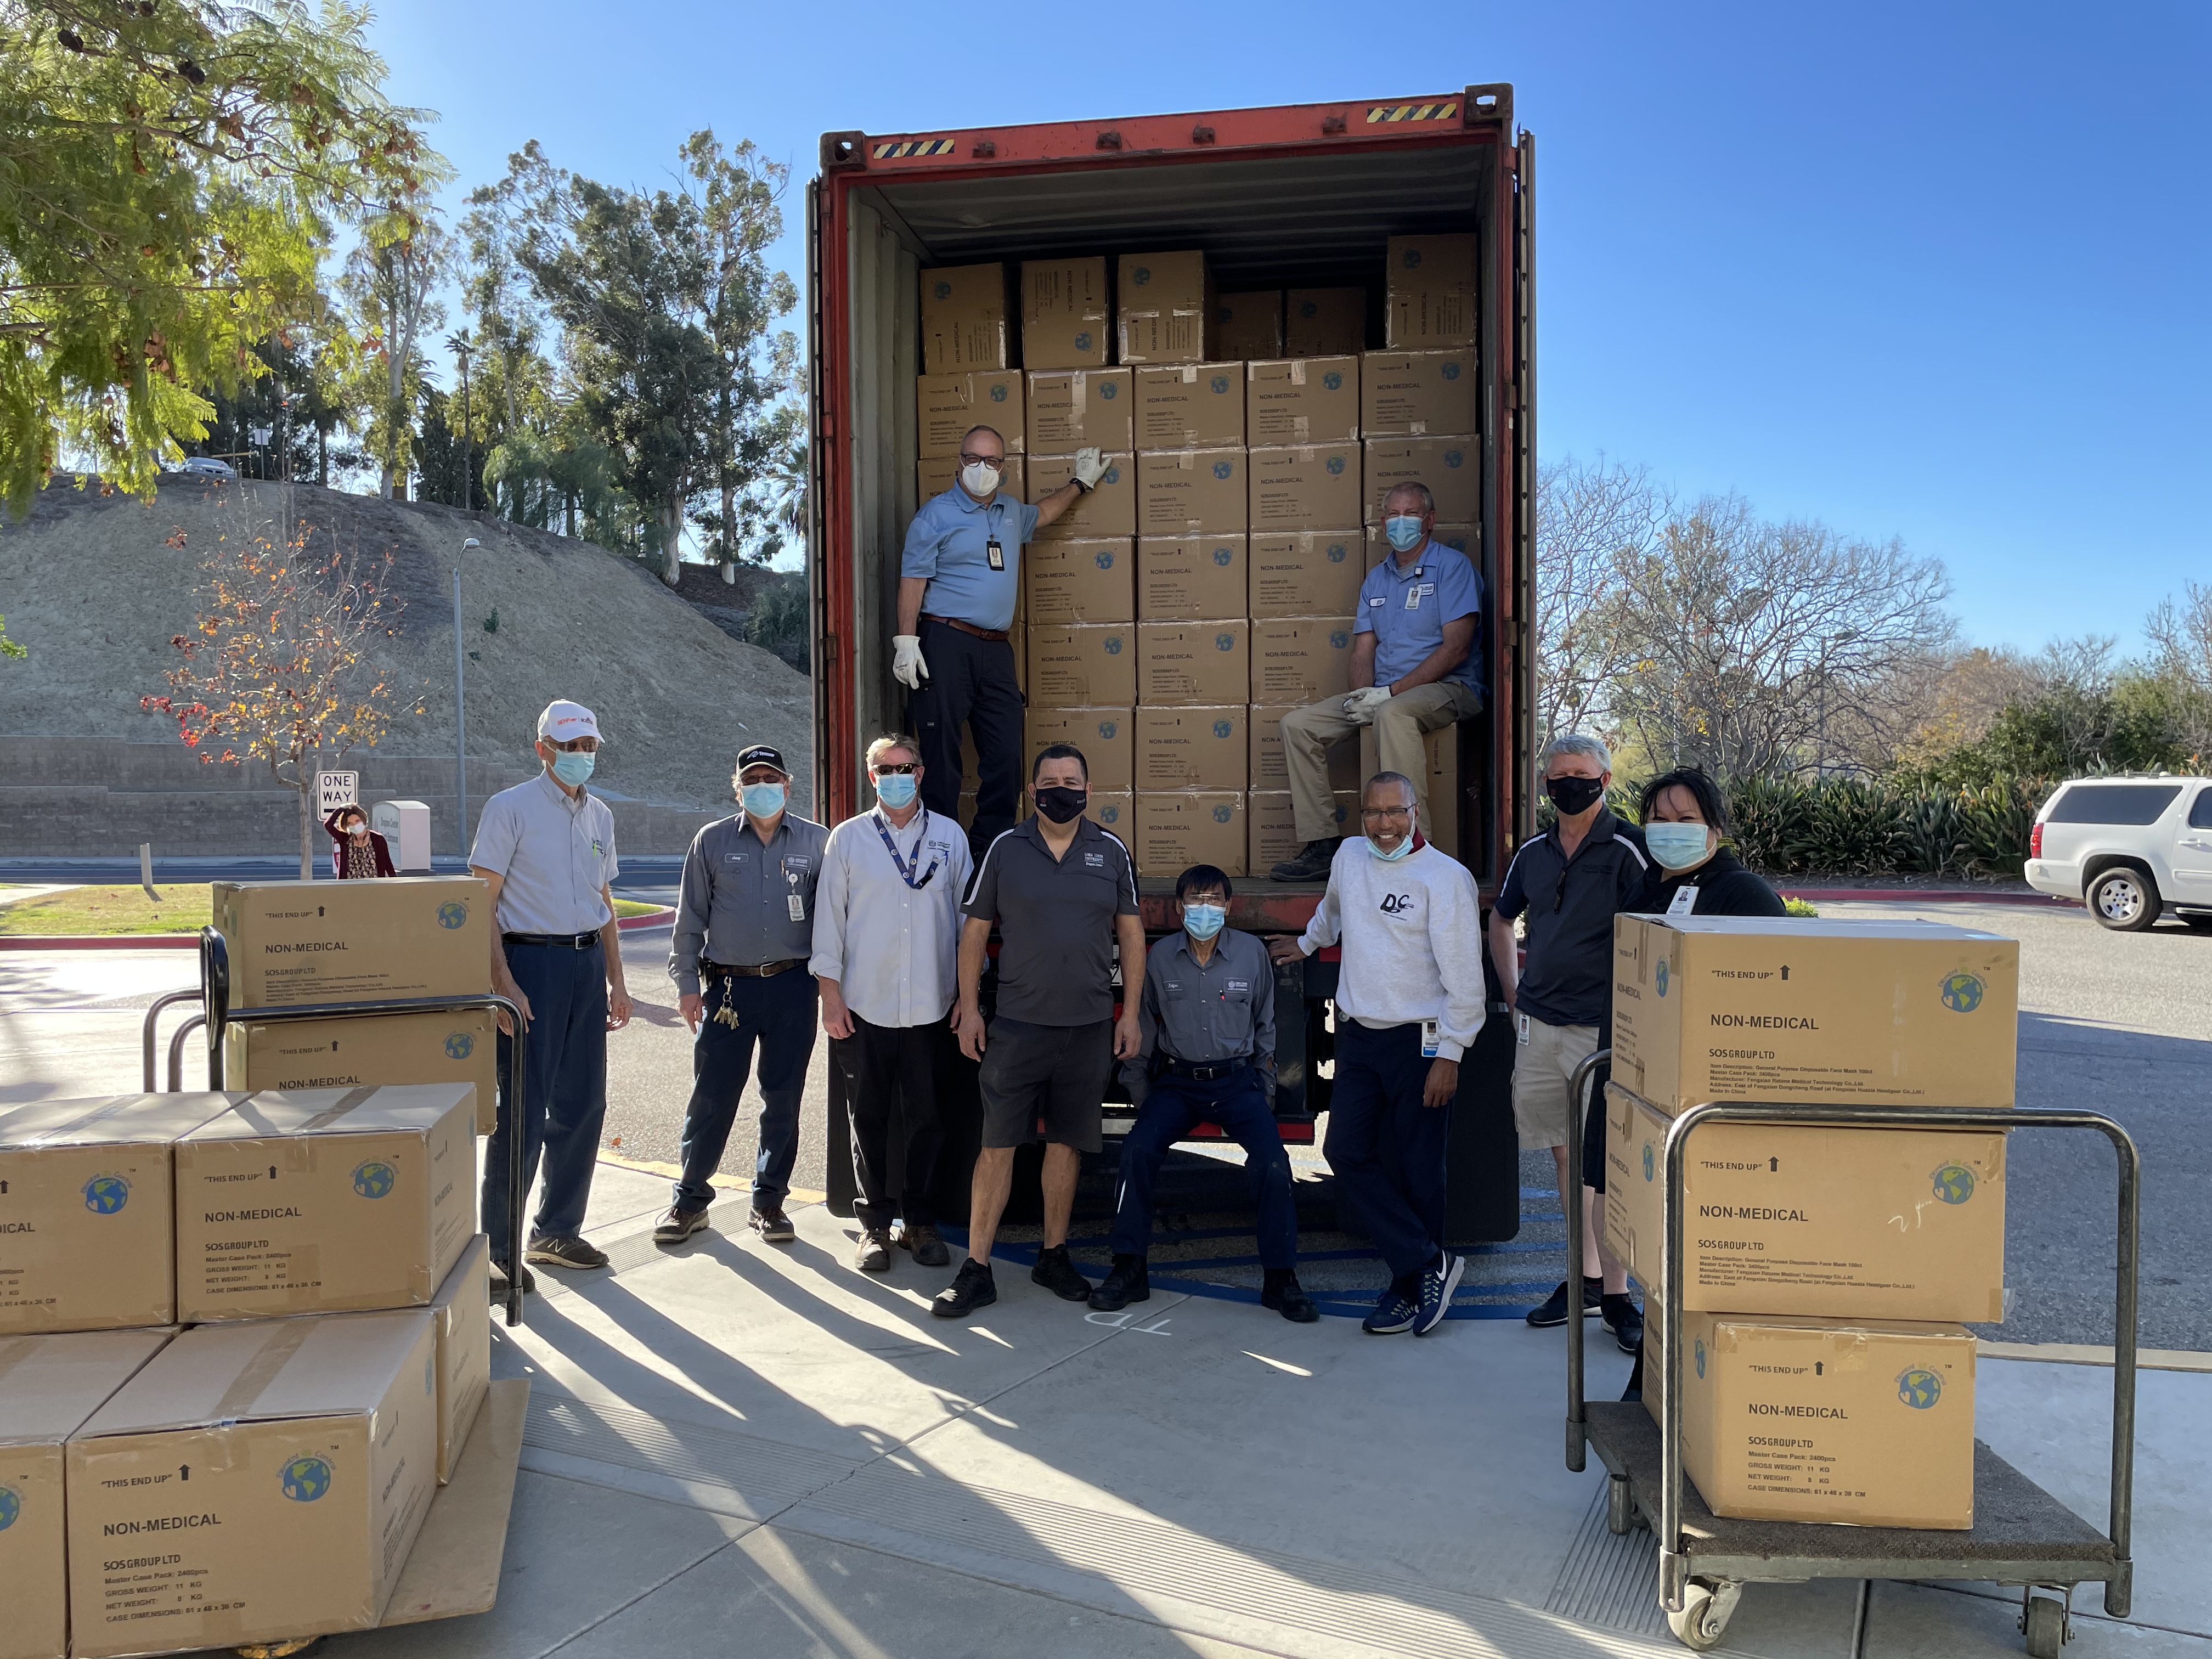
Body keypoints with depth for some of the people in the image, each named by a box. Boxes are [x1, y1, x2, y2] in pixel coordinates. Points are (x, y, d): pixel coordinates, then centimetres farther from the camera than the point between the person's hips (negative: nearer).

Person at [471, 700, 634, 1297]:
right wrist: (503, 983, -18)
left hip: (588, 964, 6)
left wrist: (616, 979, 15)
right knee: (523, 1108, -5)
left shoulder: (599, 815, 14)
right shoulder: (510, 809, -5)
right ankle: (495, 1248, 6)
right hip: (530, 961, -6)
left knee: (582, 1105, 9)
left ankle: (557, 1231, 23)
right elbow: (481, 902, -9)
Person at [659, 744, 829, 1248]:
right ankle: (690, 1200, 18)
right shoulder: (712, 841, 5)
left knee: (784, 1100, 7)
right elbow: (690, 919, 8)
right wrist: (687, 983, 3)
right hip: (728, 985, 0)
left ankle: (769, 1202, 21)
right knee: (711, 1098, 2)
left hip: (793, 986, 0)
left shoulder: (816, 842, 5)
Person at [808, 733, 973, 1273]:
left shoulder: (950, 837, 6)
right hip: (864, 1006, 0)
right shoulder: (848, 839, 4)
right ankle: (875, 1223, 20)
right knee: (868, 1121, 7)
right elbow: (829, 920, 4)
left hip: (930, 1007, 1)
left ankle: (918, 1219, 22)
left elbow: (966, 918, 9)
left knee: (926, 1119, 6)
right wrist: (831, 996, -1)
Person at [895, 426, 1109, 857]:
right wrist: (906, 641, -15)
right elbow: (912, 579, -7)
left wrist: (1079, 483, 48)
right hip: (945, 644, -6)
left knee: (1006, 755, 3)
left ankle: (991, 850, 12)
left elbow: (1041, 514, 43)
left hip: (996, 648, 6)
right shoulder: (937, 514, -1)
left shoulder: (1011, 514, 19)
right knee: (941, 754, -4)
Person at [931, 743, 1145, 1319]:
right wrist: (969, 1008, 0)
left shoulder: (1111, 852, 5)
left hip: (1089, 1027, 2)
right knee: (998, 1143, -1)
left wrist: (1130, 1014, 4)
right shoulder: (1005, 849, 1)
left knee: (1066, 1142, 10)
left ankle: (1054, 1256, 25)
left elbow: (1131, 933, 8)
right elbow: (975, 931, 5)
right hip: (1015, 1026, -1)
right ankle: (976, 1270, 7)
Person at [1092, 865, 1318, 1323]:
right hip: (1176, 1080, 1)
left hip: (1236, 1080, -1)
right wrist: (1140, 1093, 8)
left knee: (1273, 1160, -23)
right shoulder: (1161, 957, 1)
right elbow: (1143, 1029, 11)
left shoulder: (1252, 952, 1)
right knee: (1138, 1148, -24)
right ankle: (1128, 1271, -11)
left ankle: (1280, 1279, -7)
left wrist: (1262, 1084, 10)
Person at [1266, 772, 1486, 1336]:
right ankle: (1429, 1263, 5)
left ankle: (1409, 1288, 15)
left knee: (1416, 1170, 0)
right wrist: (1305, 944, 47)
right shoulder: (1349, 856, 8)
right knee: (1347, 1153, -2)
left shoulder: (1445, 876, -11)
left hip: (1419, 1042, -6)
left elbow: (1464, 976, -12)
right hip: (1357, 1036, 6)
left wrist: (1449, 1054, -15)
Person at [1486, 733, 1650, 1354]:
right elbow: (1501, 922, 26)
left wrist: (1629, 1023, -14)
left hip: (1602, 1028, -6)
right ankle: (1584, 1278, 24)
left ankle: (1616, 1294, 4)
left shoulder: (1627, 850, -8)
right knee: (1566, 1156, 13)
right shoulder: (1532, 853, 10)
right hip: (1539, 1027, 6)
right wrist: (1514, 994, 17)